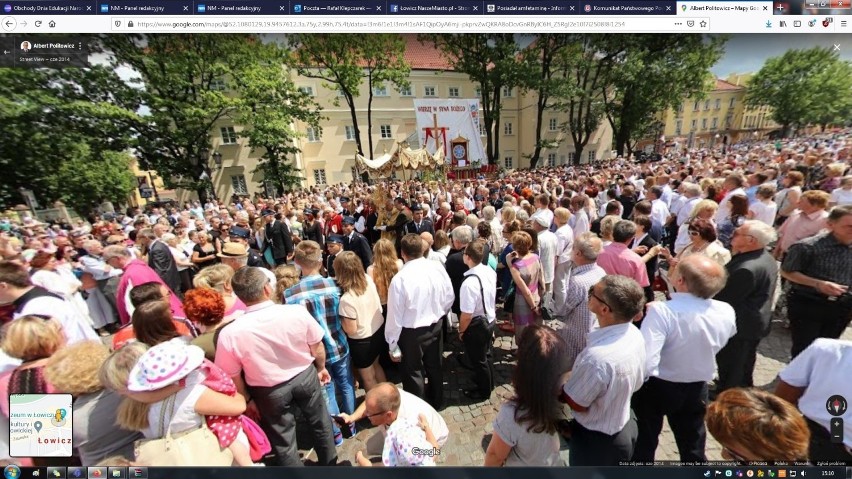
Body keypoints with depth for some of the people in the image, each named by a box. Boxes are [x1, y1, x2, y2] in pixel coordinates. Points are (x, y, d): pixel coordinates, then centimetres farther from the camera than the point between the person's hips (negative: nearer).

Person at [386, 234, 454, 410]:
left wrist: (393, 345, -6)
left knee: (414, 372, 18)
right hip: (435, 326, 5)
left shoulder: (400, 278, -25)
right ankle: (436, 402, 49)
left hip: (412, 332, -4)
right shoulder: (438, 268, -13)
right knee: (434, 366, 26)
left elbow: (395, 316, -19)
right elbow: (449, 298, -1)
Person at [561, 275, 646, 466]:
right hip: (626, 428, 7)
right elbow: (635, 383, 2)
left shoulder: (598, 357, -41)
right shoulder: (634, 334, -15)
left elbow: (575, 403, -24)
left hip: (596, 441, -6)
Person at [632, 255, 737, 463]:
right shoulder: (727, 312, -14)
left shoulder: (661, 311, -34)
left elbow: (645, 364, -38)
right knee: (693, 448, 27)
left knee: (643, 446, 20)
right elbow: (714, 345, 7)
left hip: (655, 388, -4)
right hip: (697, 390, 5)